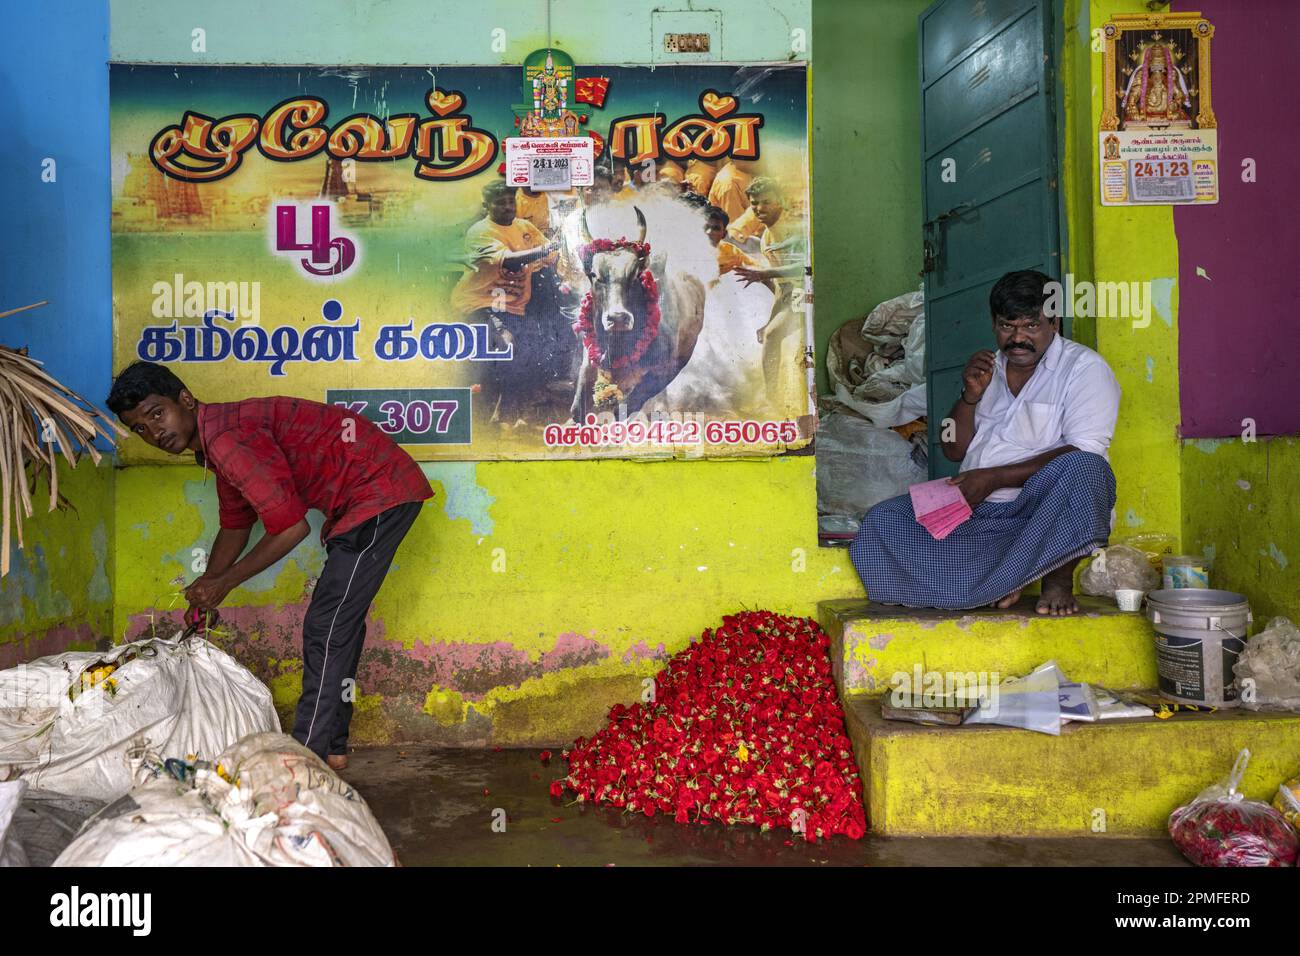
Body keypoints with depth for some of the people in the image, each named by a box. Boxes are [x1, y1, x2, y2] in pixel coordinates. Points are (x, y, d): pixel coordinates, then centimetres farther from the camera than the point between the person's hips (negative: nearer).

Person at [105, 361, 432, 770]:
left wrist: (223, 583, -10)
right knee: (339, 623, 16)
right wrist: (204, 591, 20)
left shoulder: (228, 439, -20)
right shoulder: (220, 439, 13)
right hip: (384, 491, 11)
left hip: (378, 491, -11)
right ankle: (331, 746, 26)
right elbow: (235, 525, 25)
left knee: (325, 628, -7)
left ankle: (308, 755, 1)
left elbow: (290, 527, -21)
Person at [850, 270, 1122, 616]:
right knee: (882, 520, -11)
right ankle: (1009, 576, -15)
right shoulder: (990, 370, 18)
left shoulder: (1084, 367, -2)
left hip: (1045, 505, -5)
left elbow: (1083, 454, -16)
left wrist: (995, 478, -20)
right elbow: (954, 450, 16)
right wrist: (970, 395, -2)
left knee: (1081, 470, -37)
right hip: (975, 509, 6)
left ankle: (1059, 577, -15)